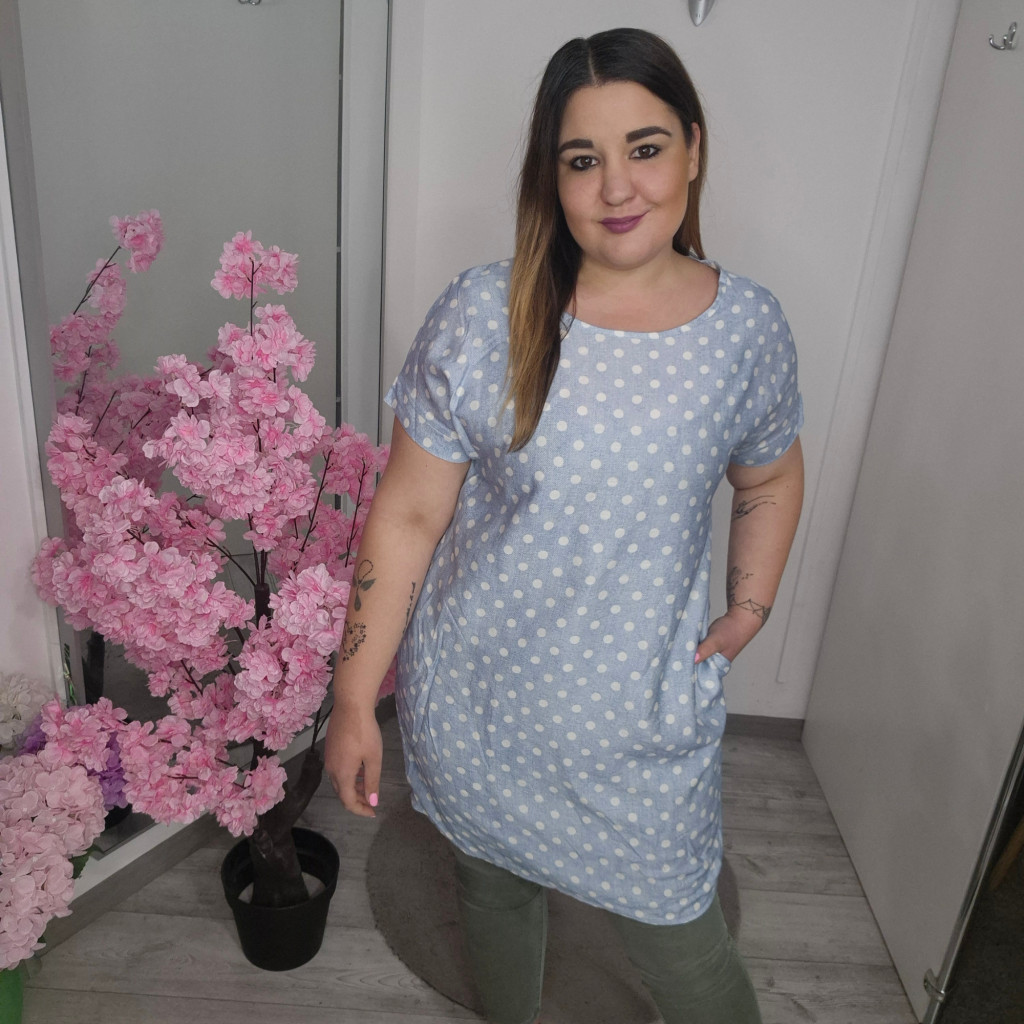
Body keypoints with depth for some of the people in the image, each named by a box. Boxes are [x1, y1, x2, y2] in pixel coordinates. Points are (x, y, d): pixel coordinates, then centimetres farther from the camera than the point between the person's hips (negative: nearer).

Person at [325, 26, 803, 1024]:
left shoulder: (749, 328, -7)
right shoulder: (482, 316, -14)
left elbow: (770, 476, 13)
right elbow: (405, 516, -11)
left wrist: (749, 609, 5)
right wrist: (354, 701, -8)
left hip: (644, 720, 0)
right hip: (477, 703, 1)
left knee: (676, 937, 13)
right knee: (493, 890, 25)